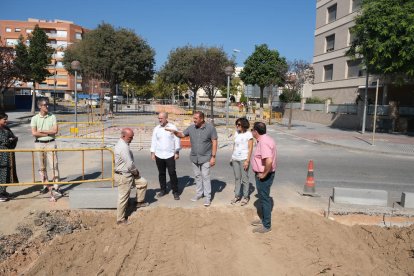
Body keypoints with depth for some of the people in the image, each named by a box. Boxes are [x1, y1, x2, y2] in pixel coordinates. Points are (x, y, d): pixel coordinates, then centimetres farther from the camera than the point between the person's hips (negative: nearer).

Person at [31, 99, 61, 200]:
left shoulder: (52, 117, 2)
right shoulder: (34, 118, 1)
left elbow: (55, 130, -8)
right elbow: (34, 133, -9)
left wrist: (41, 131, -9)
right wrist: (48, 133, -11)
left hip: (51, 143, -1)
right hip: (39, 144, 1)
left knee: (54, 166, -3)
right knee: (42, 167, 9)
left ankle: (56, 187, 0)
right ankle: (46, 185, 22)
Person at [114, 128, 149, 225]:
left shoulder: (122, 144, 7)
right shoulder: (123, 147, -26)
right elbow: (129, 164, -26)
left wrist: (135, 171, 9)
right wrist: (136, 171, -8)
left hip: (128, 174, 10)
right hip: (123, 176, -10)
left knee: (143, 182, 17)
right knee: (123, 198, 2)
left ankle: (140, 202, 30)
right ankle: (121, 219, 16)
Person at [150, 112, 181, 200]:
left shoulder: (172, 127, -4)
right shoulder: (156, 129, 4)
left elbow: (177, 140, -2)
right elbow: (153, 141, 8)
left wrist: (177, 152, -4)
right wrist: (152, 152, 4)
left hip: (170, 155, -3)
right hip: (159, 155, 3)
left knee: (172, 173, -1)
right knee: (161, 173, 12)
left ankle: (175, 191, 8)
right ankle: (163, 190, 26)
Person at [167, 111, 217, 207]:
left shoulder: (210, 128, -10)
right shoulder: (191, 128, 1)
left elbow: (214, 142, -9)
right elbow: (182, 135, 11)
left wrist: (213, 157, -12)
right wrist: (175, 132, -11)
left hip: (205, 158, -4)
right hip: (194, 157, 5)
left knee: (205, 177, -3)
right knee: (197, 176, 14)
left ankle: (207, 197, 4)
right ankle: (199, 193, 28)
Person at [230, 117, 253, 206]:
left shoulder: (248, 134, -10)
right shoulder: (236, 133, 7)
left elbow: (250, 148, -10)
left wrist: (247, 160, -15)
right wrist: (232, 157, 10)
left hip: (244, 159, -5)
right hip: (235, 159, 5)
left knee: (244, 179, 4)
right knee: (237, 178, 13)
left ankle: (245, 197, 17)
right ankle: (237, 195, 24)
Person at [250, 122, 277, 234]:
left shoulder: (263, 142, -25)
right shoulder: (265, 139, 8)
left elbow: (269, 161, -37)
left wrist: (264, 174, -25)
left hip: (263, 176, -10)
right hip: (262, 174, 10)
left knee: (264, 199, 2)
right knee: (263, 197, 21)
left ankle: (266, 226, 14)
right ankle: (264, 219, 37)